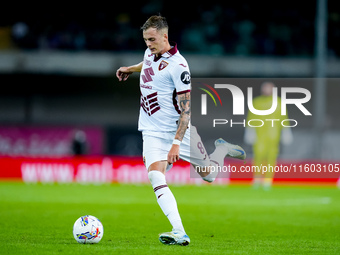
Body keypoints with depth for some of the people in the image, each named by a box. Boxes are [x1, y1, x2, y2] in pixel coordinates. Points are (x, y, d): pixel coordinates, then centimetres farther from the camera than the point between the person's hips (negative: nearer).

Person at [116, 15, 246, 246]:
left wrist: (176, 142, -26)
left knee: (208, 174, 9)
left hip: (179, 129, -5)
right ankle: (179, 233, -29)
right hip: (152, 131, 5)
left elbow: (186, 108, -21)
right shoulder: (150, 53, 3)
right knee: (155, 176, -20)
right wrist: (131, 69, 35)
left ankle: (222, 149, 44)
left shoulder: (177, 65, -19)